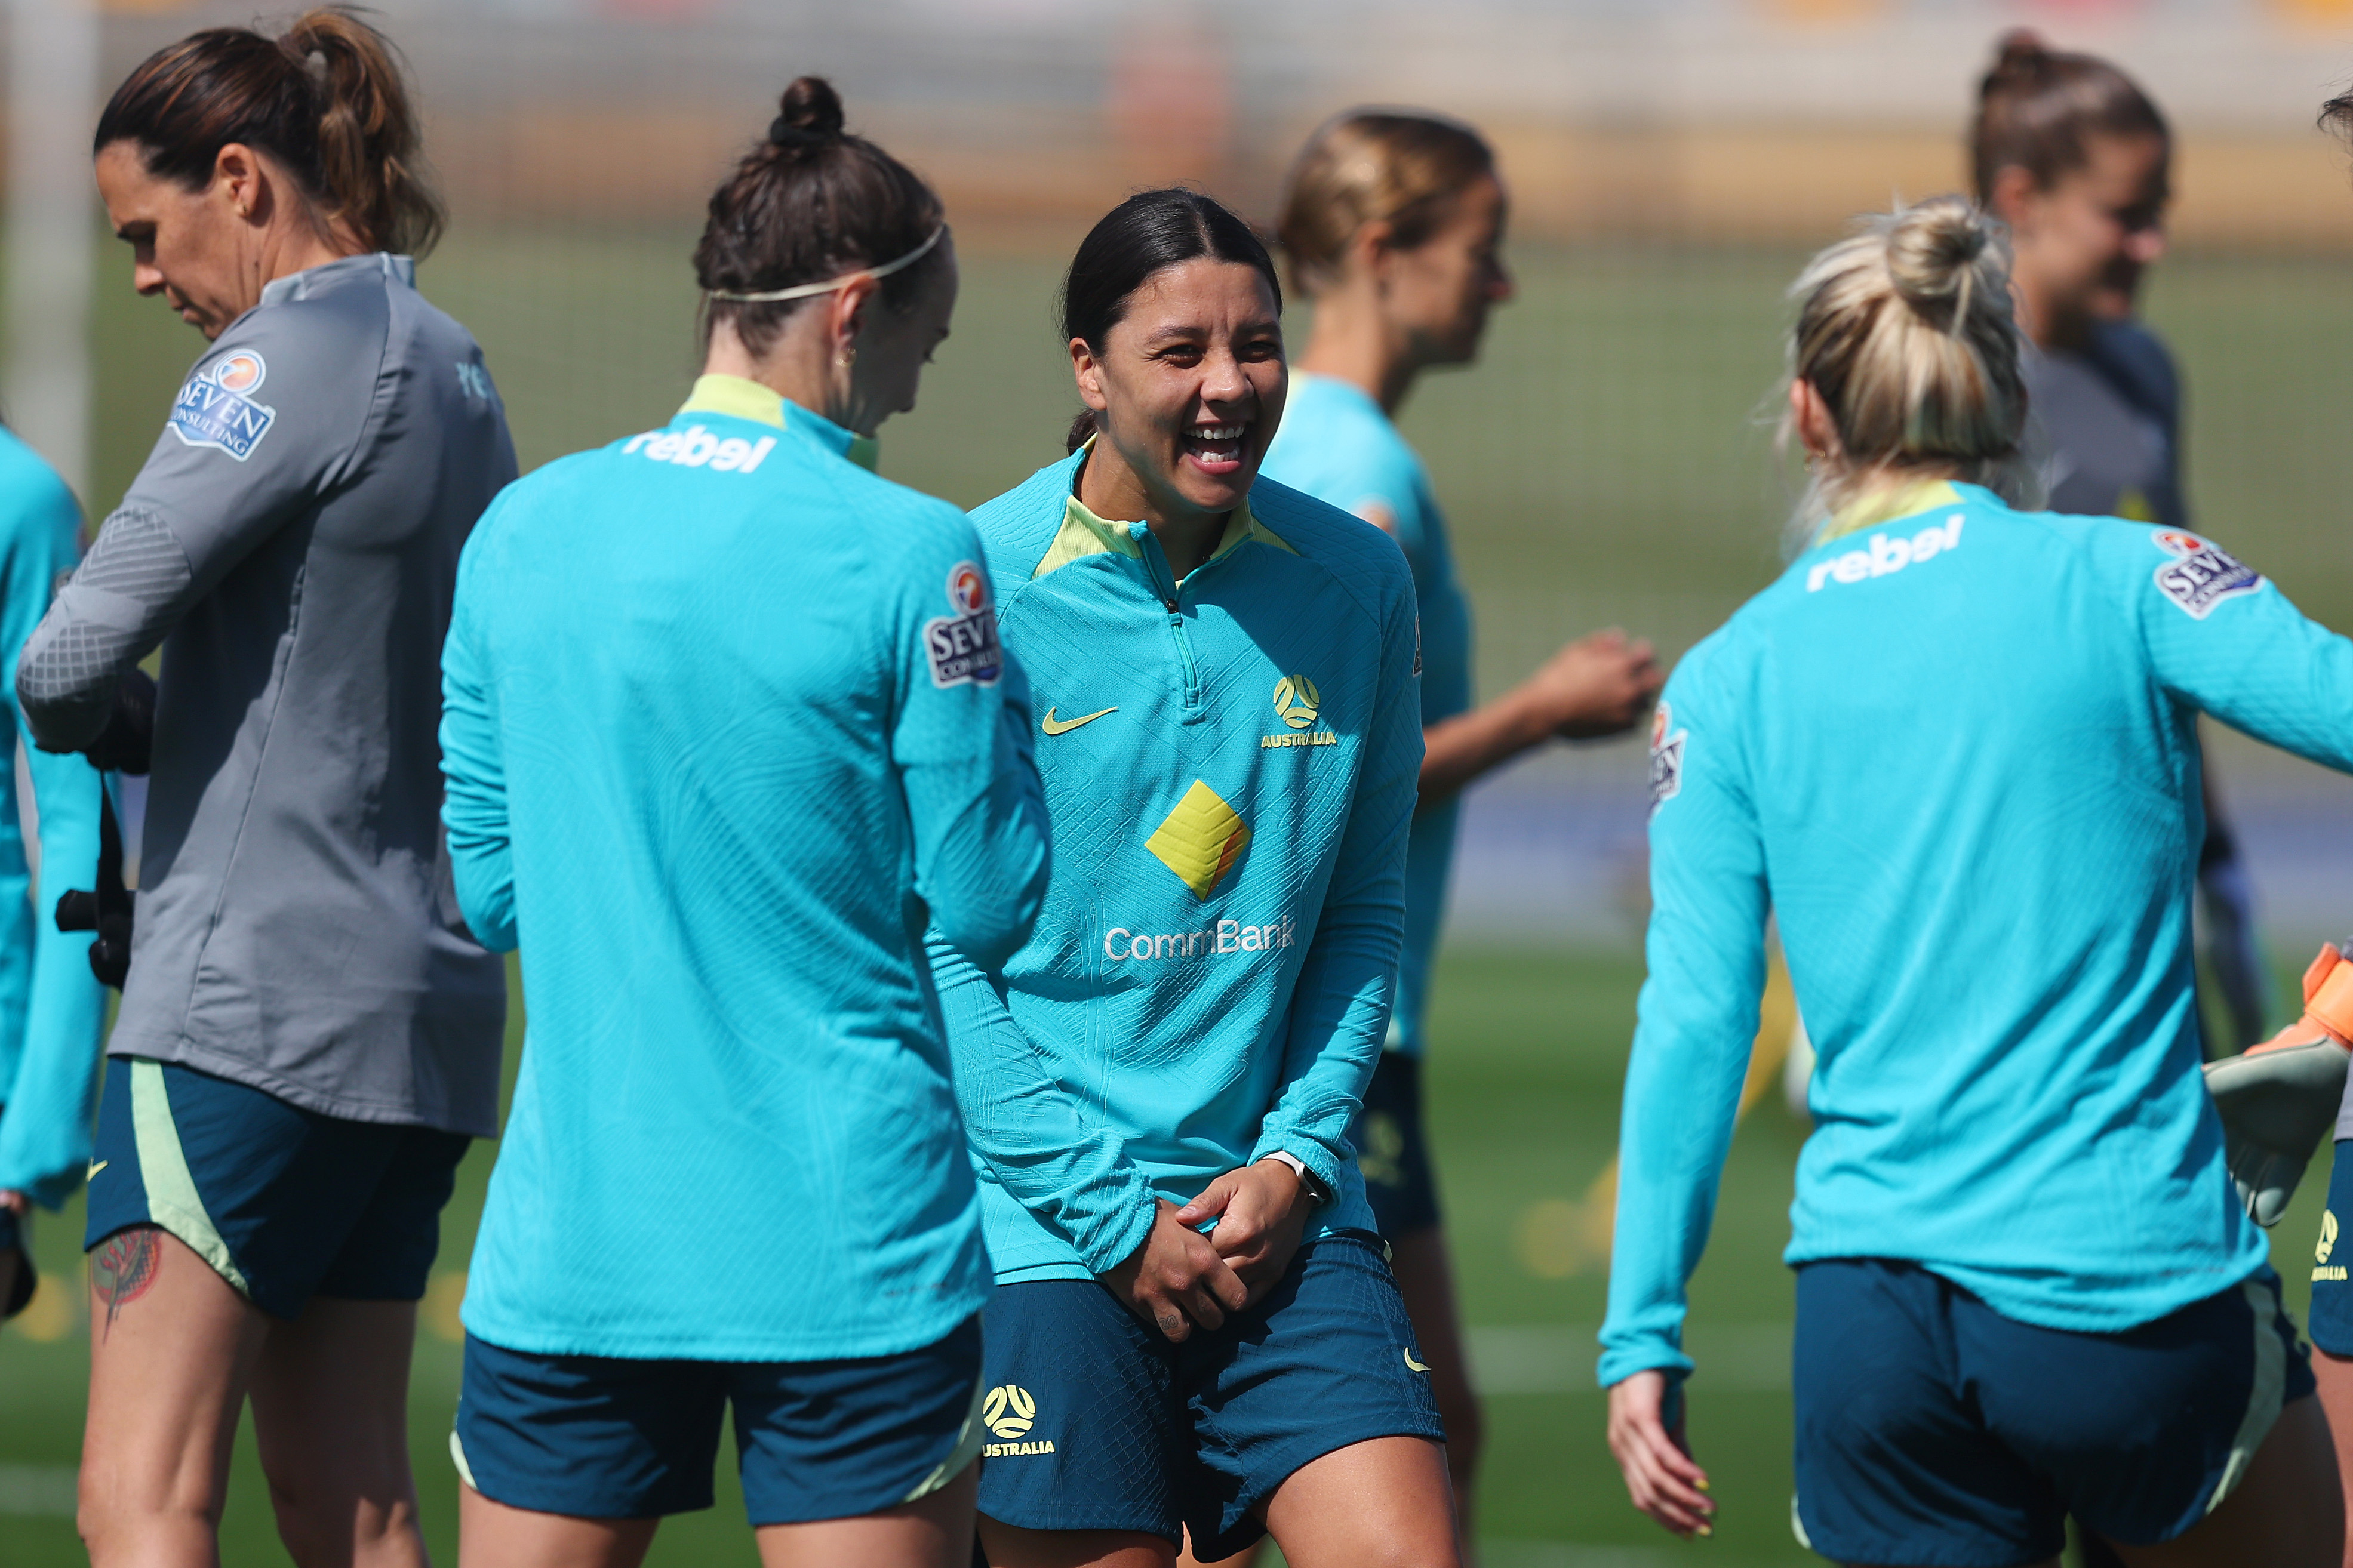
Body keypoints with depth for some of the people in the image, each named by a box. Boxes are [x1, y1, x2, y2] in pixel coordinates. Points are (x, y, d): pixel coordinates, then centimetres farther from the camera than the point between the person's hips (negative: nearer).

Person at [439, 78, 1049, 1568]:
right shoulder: (904, 554, -10)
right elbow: (989, 903, -5)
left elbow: (486, 882, 12)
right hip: (851, 1248, -4)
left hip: (569, 1232, 4)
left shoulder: (521, 530, 4)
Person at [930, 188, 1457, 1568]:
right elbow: (935, 938, -6)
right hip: (1045, 1234, -3)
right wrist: (1111, 1214, -9)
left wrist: (1297, 1157, -1)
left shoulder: (1356, 584, 5)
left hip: (1284, 1216, 3)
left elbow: (1366, 912, 13)